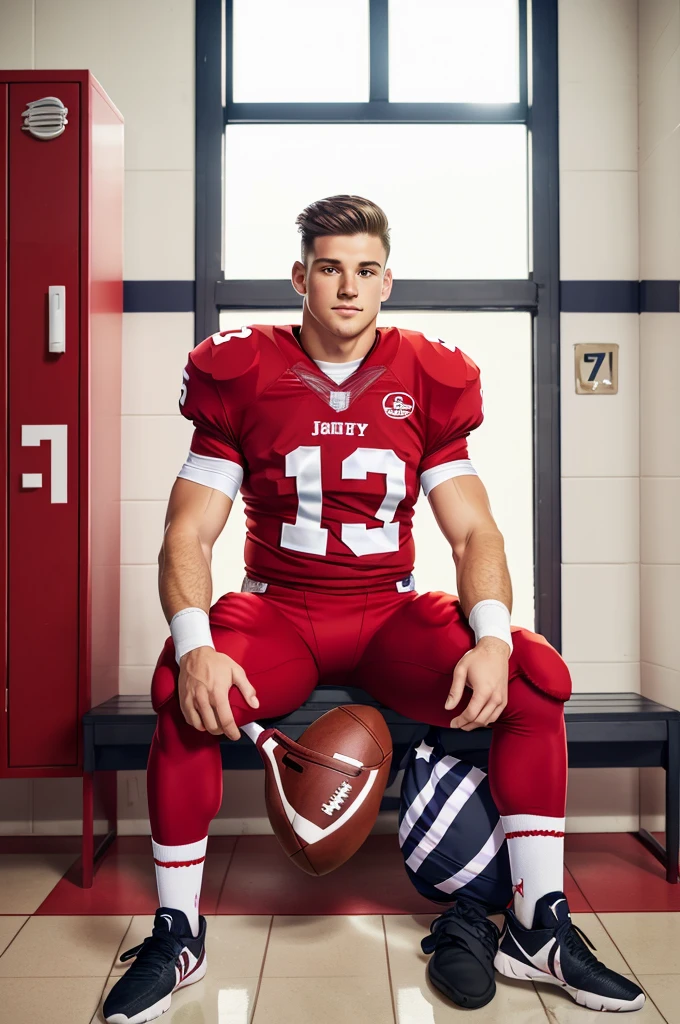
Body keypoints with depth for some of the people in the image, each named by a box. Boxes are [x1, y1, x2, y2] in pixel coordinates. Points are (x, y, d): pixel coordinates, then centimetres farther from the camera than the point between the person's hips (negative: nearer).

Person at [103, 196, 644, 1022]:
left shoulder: (428, 381, 3)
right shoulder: (243, 376, -2)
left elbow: (475, 532, 0)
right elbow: (187, 534, -6)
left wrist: (492, 639, -20)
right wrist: (194, 645, -25)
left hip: (390, 614, 2)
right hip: (279, 612, -1)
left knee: (536, 676, -21)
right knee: (183, 692, -31)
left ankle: (539, 929, -4)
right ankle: (176, 934, -7)